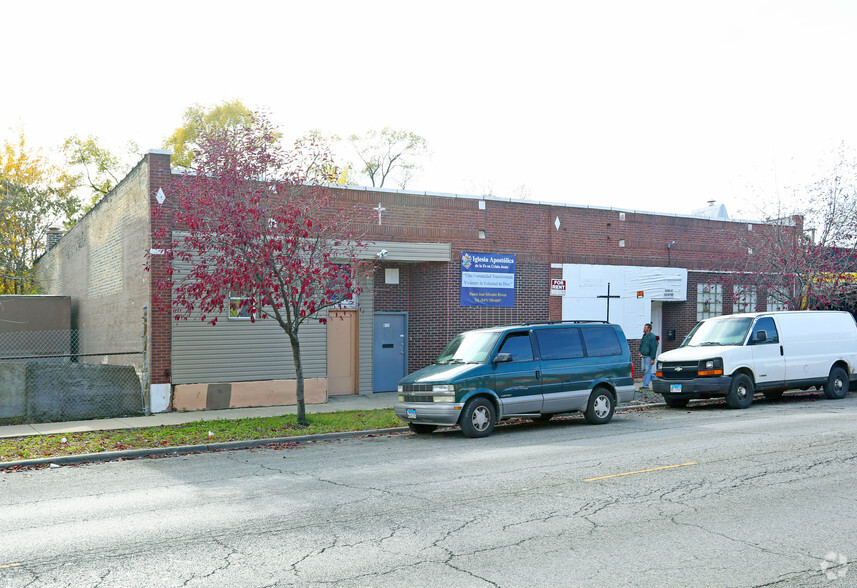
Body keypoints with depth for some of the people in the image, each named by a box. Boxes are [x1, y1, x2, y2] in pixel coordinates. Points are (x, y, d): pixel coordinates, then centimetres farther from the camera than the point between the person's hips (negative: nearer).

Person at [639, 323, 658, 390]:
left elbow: (654, 348, -18)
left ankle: (646, 385, -3)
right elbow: (641, 344, 29)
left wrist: (653, 359, -20)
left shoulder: (652, 337, -16)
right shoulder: (644, 335, 10)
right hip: (644, 356, 9)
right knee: (644, 370, 13)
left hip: (649, 357, -9)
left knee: (647, 371, -6)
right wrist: (640, 351, 22)